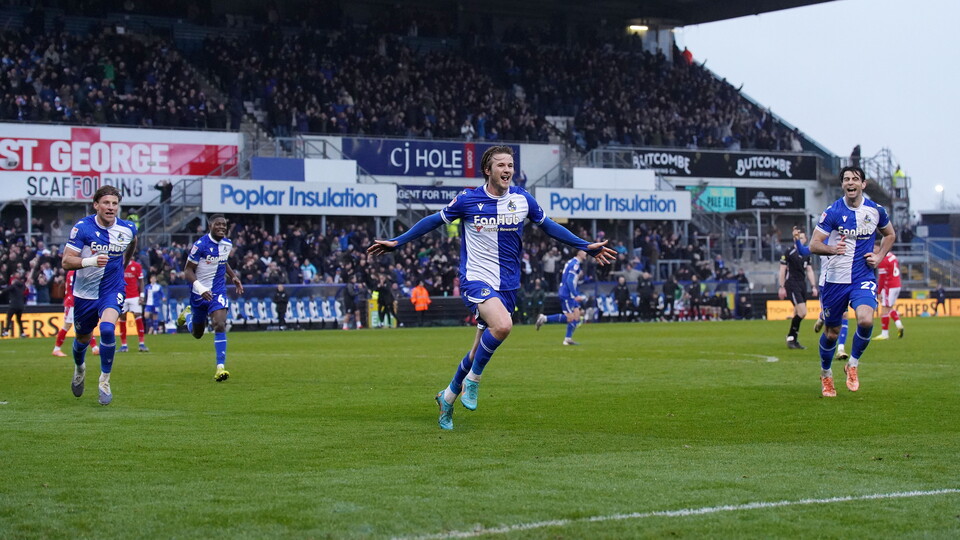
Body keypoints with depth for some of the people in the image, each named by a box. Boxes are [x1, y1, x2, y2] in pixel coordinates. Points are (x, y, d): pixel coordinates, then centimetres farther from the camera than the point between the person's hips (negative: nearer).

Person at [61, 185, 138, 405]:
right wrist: (90, 261, -35)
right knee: (83, 338, 16)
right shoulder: (82, 228, -15)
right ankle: (79, 368, 52)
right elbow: (66, 261, -19)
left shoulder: (128, 229, -7)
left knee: (107, 328, -27)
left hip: (112, 290, 0)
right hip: (85, 292, 0)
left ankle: (104, 381, -12)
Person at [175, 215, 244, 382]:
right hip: (199, 293, -3)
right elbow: (188, 270, -15)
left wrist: (234, 277, 13)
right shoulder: (200, 245, -17)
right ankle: (188, 314, 50)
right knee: (197, 333, 14)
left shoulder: (227, 244, 2)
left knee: (220, 325, -20)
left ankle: (221, 367, -20)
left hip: (218, 292, 3)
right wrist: (200, 288, -28)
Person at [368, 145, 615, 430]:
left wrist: (586, 246, 18)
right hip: (475, 278, -4)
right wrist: (397, 242, 9)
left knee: (479, 350, 8)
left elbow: (547, 225, 19)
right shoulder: (468, 200, -6)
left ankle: (448, 397, 32)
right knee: (502, 325, -32)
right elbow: (434, 220, 8)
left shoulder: (522, 198, 2)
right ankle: (472, 379, -8)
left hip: (507, 285, 4)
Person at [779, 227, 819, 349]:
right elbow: (782, 270, -4)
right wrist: (781, 287, -8)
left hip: (802, 285, 7)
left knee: (798, 313, 7)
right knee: (802, 312, -17)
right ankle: (791, 337, -7)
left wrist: (813, 286, 12)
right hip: (792, 285, -7)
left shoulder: (806, 254, 13)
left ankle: (794, 340, 14)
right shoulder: (788, 253, -5)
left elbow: (809, 271, 19)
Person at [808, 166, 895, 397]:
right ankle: (826, 374, 32)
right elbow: (813, 245, -12)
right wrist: (832, 249, -33)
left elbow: (890, 235, 21)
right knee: (832, 332, 7)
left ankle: (853, 365, 2)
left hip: (863, 276, 1)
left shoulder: (876, 211, 1)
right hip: (834, 278, -1)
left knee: (866, 320, -23)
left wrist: (879, 256, 4)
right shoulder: (832, 212, -9)